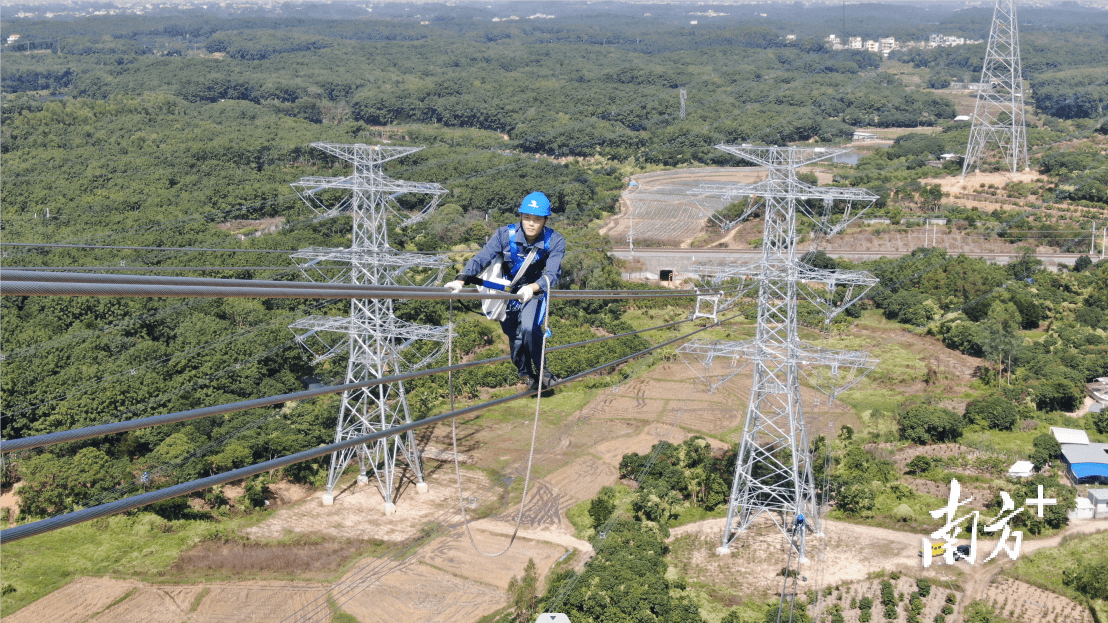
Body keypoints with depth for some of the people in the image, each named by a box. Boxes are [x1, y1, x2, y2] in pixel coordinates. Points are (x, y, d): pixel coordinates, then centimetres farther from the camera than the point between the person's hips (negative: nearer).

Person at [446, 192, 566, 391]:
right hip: (507, 291, 2)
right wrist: (461, 280, -44)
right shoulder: (505, 234, -23)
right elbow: (481, 258, -28)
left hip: (535, 292, -2)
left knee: (529, 329, -24)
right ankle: (526, 373, 33)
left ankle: (540, 369, 0)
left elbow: (552, 274, -33)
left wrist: (532, 288, -54)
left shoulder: (555, 241, -23)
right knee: (514, 336, 6)